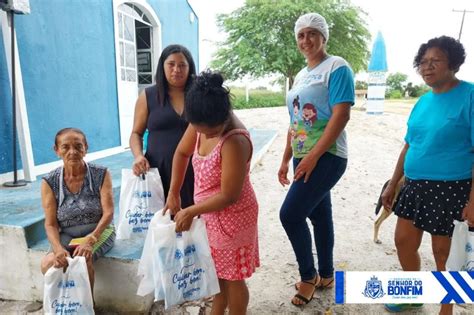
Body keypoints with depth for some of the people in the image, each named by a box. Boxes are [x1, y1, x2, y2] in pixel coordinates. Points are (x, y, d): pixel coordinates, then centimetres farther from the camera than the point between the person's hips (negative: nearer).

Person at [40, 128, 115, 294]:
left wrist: (90, 240, -27)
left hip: (98, 231, -2)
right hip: (67, 236, 2)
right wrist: (58, 248, -24)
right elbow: (51, 224, -6)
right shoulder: (49, 182, -6)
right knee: (48, 263, -25)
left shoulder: (101, 174, -10)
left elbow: (108, 212, -13)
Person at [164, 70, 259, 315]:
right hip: (210, 213, 8)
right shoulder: (202, 124, -9)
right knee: (218, 270, 26)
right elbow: (182, 153, 7)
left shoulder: (235, 141, -31)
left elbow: (229, 196, -26)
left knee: (232, 276, 13)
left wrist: (189, 212, -14)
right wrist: (173, 194, 4)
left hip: (231, 217, -8)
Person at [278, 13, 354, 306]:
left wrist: (314, 155, -21)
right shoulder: (301, 76, 17)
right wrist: (286, 160, 15)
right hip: (305, 158, 8)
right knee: (319, 215, 14)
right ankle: (326, 275, 30)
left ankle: (309, 276, 11)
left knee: (290, 214, -12)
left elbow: (342, 115, -17)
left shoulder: (337, 66, -6)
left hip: (326, 156, -8)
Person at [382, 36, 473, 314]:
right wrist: (392, 184, 13)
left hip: (450, 188, -7)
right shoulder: (423, 101, 9)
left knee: (445, 253, 7)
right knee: (403, 242, 14)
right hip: (415, 185, 7)